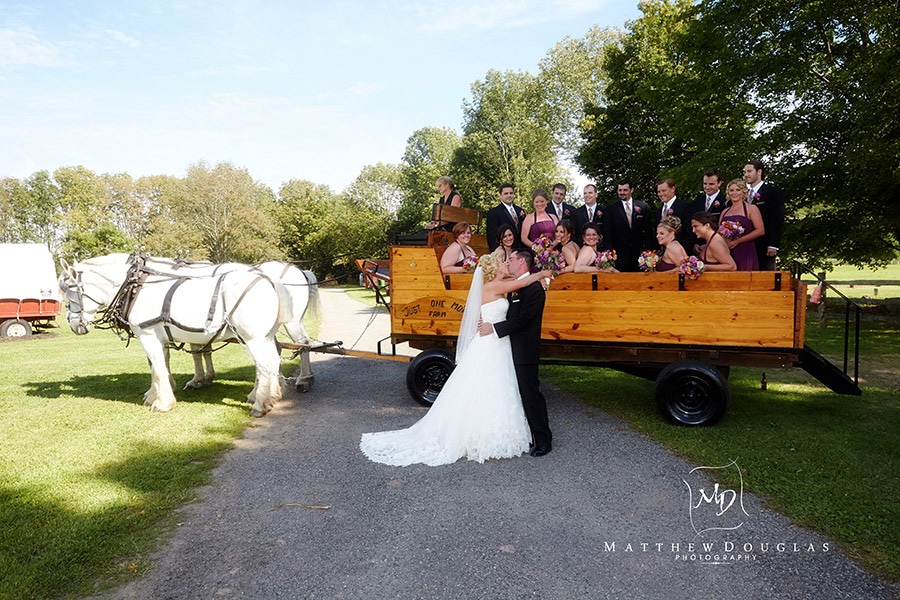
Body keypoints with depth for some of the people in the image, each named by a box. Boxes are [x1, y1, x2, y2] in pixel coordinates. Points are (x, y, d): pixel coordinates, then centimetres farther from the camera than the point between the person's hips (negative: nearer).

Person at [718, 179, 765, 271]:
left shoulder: (751, 208, 3)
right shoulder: (725, 212, 18)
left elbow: (760, 231, -6)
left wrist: (737, 241, -12)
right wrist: (724, 241, -3)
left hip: (745, 253, -4)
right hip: (727, 254, 4)